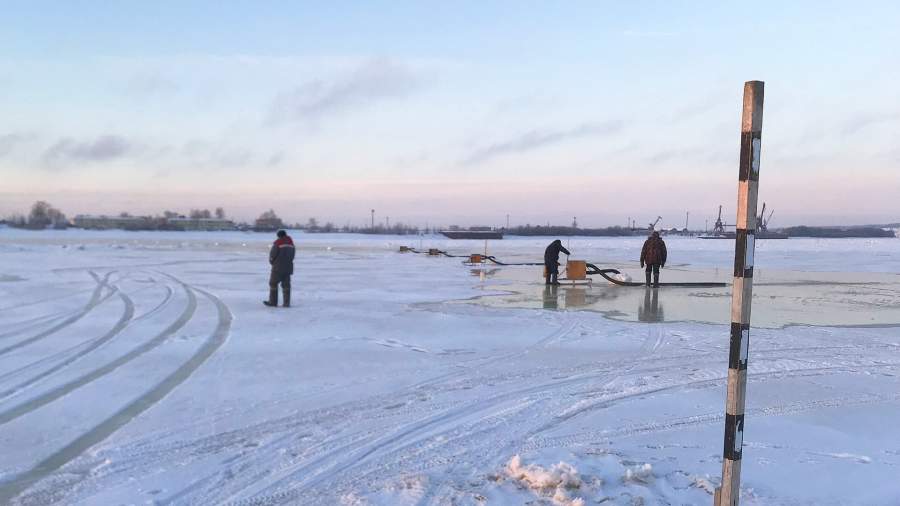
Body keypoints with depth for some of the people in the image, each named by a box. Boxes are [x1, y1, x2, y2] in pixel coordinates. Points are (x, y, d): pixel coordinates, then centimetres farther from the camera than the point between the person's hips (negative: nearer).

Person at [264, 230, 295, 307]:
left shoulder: (277, 242, -10)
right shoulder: (291, 242, 9)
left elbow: (272, 254, -7)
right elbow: (292, 255, 12)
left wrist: (271, 262, 11)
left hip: (278, 267, -5)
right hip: (288, 267, 5)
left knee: (273, 283, 6)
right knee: (286, 285, 7)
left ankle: (273, 302, 6)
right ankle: (287, 303, 3)